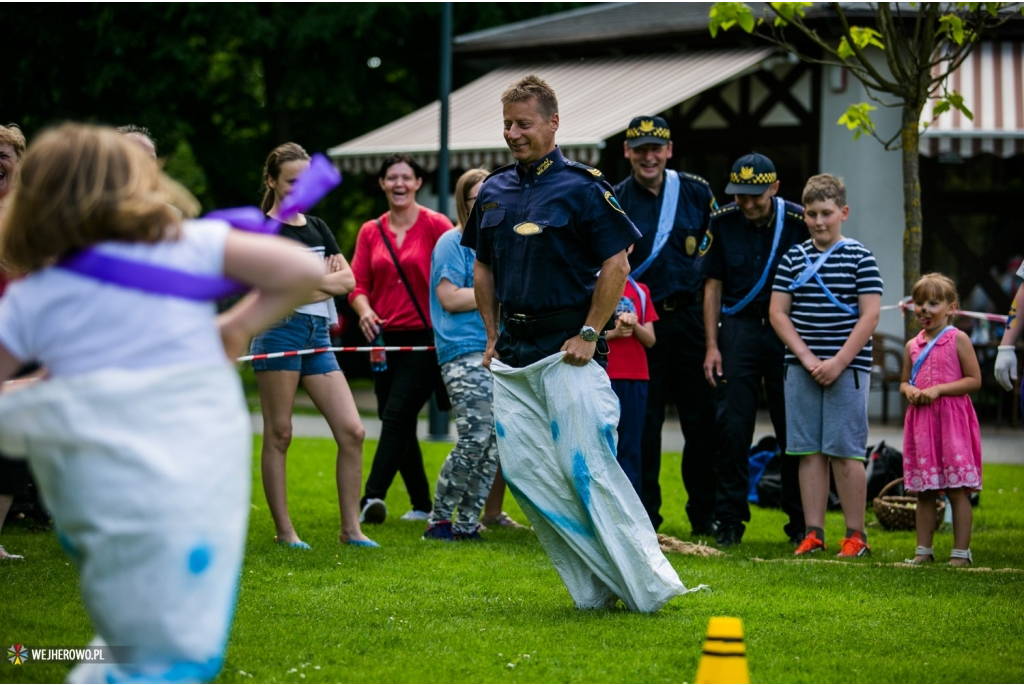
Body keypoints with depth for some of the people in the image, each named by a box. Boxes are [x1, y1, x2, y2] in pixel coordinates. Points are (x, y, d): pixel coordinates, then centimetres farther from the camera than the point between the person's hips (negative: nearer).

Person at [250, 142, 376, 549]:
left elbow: (348, 280, 7)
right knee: (279, 435, -1)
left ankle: (351, 528, 2)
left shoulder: (316, 228, 17)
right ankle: (283, 531, 5)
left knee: (352, 431, -3)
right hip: (279, 332, -6)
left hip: (318, 335, 6)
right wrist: (326, 277, -5)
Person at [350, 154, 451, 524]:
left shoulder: (435, 225, -3)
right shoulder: (370, 232, 10)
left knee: (397, 414, -17)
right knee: (396, 421, 9)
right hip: (386, 339, 6)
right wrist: (364, 310, -13)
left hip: (424, 337, -6)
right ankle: (422, 505, 20)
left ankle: (373, 495, -26)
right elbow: (358, 282, 8)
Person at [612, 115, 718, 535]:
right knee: (643, 423, 2)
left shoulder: (696, 193, 5)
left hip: (690, 318, 2)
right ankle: (644, 514, 10)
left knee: (702, 420, 3)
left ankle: (705, 516, 12)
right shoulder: (615, 201, 0)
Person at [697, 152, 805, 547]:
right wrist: (712, 345, 1)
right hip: (739, 327, 1)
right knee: (733, 425, -3)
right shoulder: (722, 223, 1)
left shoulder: (798, 222, -6)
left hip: (788, 329, -1)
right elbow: (713, 286, 7)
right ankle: (729, 519, 5)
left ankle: (801, 523, 11)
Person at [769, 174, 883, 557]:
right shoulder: (793, 259, 9)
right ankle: (813, 533, 7)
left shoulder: (860, 259, -1)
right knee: (809, 450, 3)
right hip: (800, 368, 3)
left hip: (847, 367, -3)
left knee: (845, 451, -5)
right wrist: (806, 358, -6)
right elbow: (778, 312, 6)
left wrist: (839, 362, -12)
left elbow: (870, 315, -6)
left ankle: (856, 535, 1)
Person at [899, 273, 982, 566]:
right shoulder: (913, 346, 12)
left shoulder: (958, 339, -4)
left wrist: (938, 389, -15)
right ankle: (923, 550, 15)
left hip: (952, 421, -6)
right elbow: (904, 381, 22)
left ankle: (961, 552, -1)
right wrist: (909, 390, -2)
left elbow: (974, 380, -7)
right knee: (923, 492, 9)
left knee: (956, 490, -5)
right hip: (920, 422, 6)